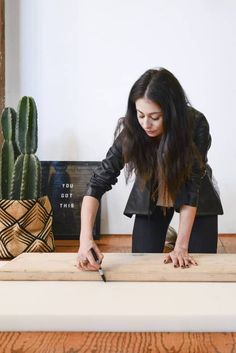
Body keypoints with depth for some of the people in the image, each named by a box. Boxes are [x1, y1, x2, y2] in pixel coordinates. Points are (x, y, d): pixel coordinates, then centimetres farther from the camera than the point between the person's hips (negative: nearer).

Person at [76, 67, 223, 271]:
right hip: (151, 198, 1)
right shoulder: (130, 130, -29)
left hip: (196, 198, 0)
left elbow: (192, 187, -29)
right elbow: (99, 182, -31)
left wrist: (181, 246, -31)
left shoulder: (196, 125, -32)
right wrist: (86, 237, -45)